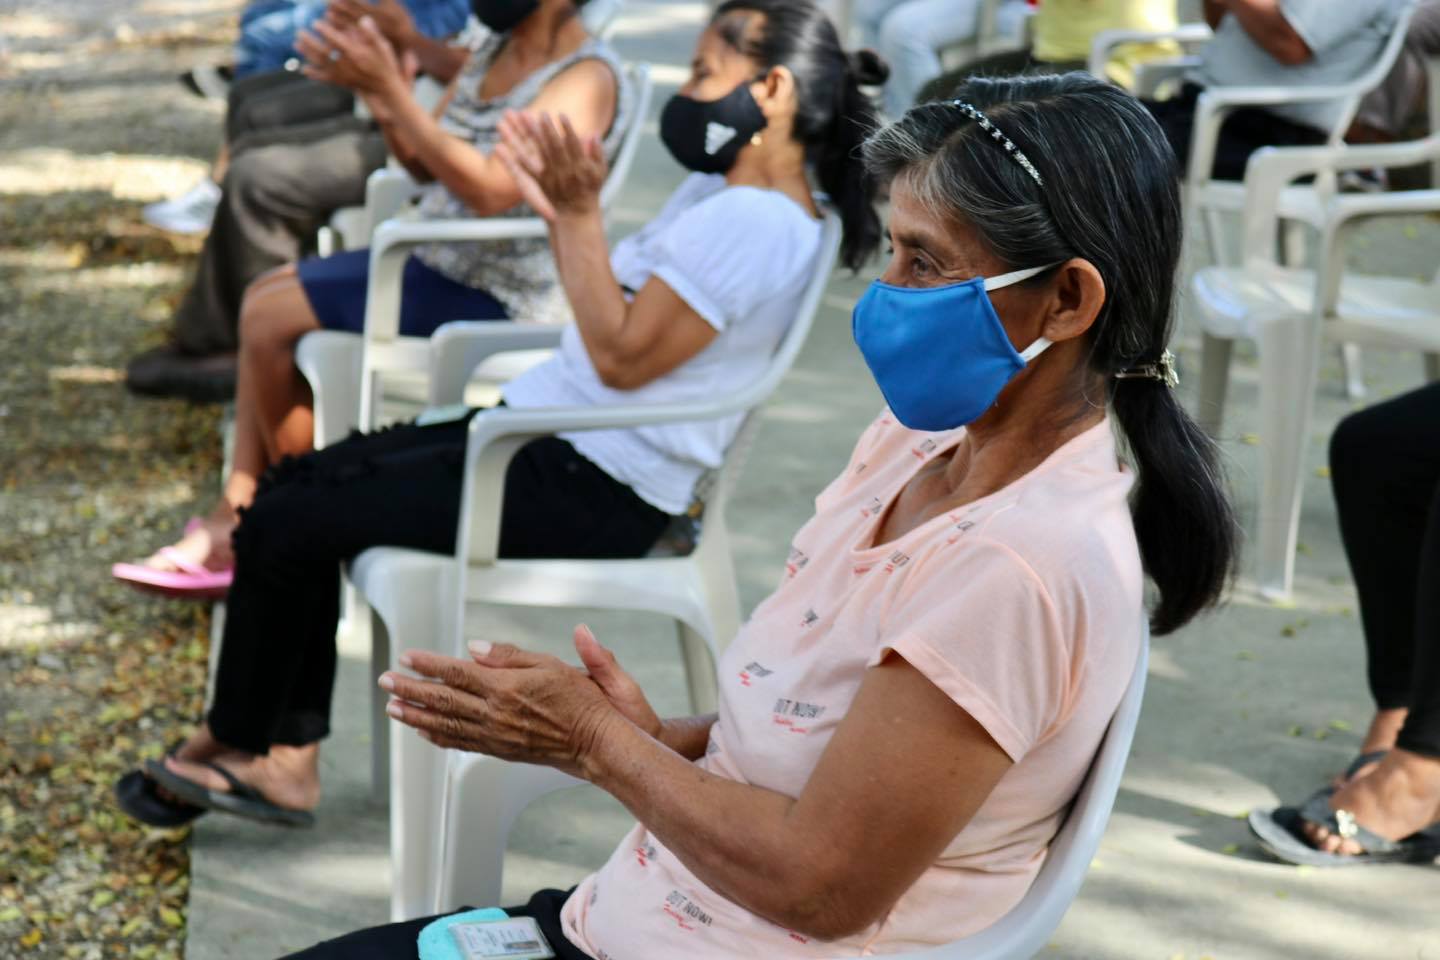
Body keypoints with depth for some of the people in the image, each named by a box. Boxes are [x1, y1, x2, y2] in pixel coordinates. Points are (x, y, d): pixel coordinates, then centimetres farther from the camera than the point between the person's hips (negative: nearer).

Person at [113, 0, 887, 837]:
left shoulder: (755, 224, -20)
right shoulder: (723, 190, 12)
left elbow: (621, 356, -22)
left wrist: (580, 213, -20)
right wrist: (563, 213, 4)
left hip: (589, 493, -11)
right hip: (557, 442, 11)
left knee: (285, 526, -9)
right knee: (298, 482, 8)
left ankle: (235, 744, 14)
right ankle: (289, 755, 9)